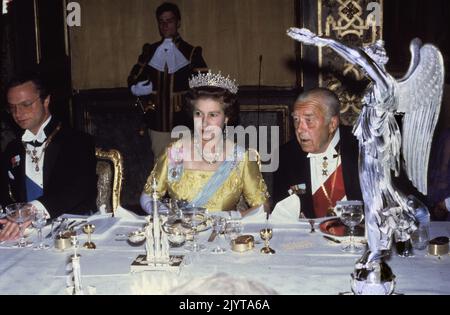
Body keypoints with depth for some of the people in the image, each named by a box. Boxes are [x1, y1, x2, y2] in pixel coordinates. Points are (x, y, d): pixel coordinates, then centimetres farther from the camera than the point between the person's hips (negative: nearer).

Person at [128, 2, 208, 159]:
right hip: (157, 122, 2)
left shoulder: (191, 52, 2)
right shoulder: (150, 52, 10)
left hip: (183, 123, -2)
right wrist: (147, 108, 0)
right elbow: (133, 83, 13)